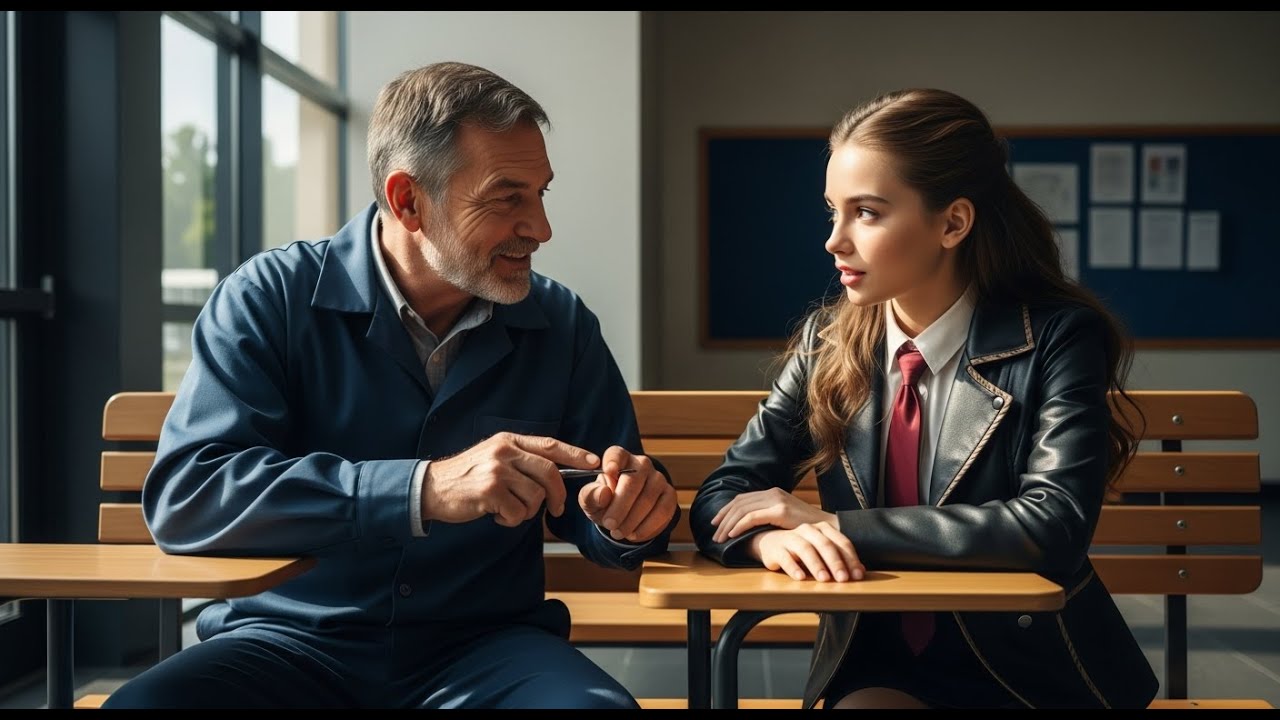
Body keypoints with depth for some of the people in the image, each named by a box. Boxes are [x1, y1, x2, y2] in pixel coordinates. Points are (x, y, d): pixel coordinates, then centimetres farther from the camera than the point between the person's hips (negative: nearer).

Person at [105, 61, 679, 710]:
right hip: (296, 640, -1)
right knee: (147, 702, -31)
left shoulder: (561, 327, 4)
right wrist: (426, 491, -29)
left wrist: (626, 516, -15)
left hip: (486, 644, 1)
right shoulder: (269, 299, -5)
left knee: (596, 700, -31)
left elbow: (599, 517, 11)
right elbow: (183, 496, -18)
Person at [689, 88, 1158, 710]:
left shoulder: (1056, 338, -10)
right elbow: (721, 496, 1)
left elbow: (1054, 525, -22)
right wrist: (767, 537, -24)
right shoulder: (827, 342, 2)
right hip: (878, 671, 2)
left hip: (1032, 675, -1)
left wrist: (837, 525, -22)